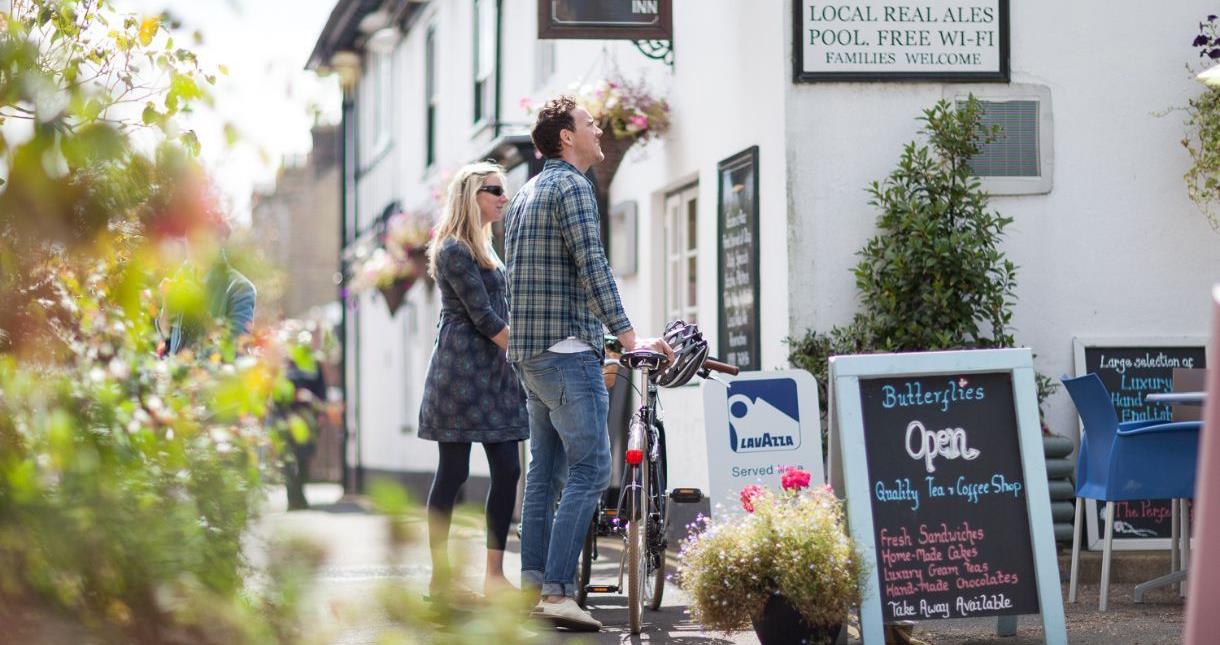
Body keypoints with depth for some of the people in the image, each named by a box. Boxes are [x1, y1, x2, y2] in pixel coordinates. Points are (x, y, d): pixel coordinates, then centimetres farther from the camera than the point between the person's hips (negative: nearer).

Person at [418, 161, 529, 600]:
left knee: (507, 469, 1)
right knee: (453, 472, -4)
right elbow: (481, 316, -15)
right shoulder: (455, 250, -10)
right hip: (460, 370, -9)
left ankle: (494, 575, 4)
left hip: (492, 370, 9)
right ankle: (440, 576, 2)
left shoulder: (481, 248, 20)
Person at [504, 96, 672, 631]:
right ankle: (558, 591, -17)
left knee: (544, 472, 11)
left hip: (527, 350, 10)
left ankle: (532, 587, 9)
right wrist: (629, 337, -21)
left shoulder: (524, 195, 20)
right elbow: (592, 265, -19)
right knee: (589, 470, -11)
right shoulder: (571, 186, -9)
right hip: (568, 349, -10)